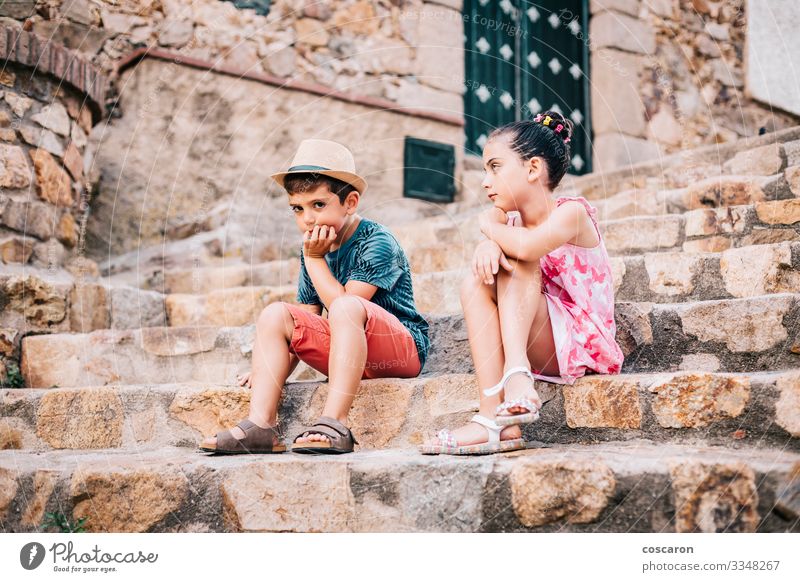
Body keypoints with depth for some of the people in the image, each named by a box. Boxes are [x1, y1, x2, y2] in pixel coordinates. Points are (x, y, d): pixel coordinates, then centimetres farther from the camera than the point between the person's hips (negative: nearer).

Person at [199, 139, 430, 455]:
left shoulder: (376, 242, -11)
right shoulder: (315, 251, 10)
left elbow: (344, 302, -22)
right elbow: (306, 323, 9)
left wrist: (315, 259, -13)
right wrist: (273, 368, -4)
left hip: (404, 346, -7)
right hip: (346, 351, 7)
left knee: (346, 307, -35)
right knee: (274, 313, -8)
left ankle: (333, 423, -41)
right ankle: (260, 425, -22)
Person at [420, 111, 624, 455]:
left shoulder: (571, 211, -12)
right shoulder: (510, 217, 10)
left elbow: (527, 246, -34)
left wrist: (489, 225, -14)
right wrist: (488, 244, -35)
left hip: (584, 345, -6)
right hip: (541, 350, 7)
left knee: (515, 261, -20)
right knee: (474, 285, -17)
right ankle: (495, 419, -29)